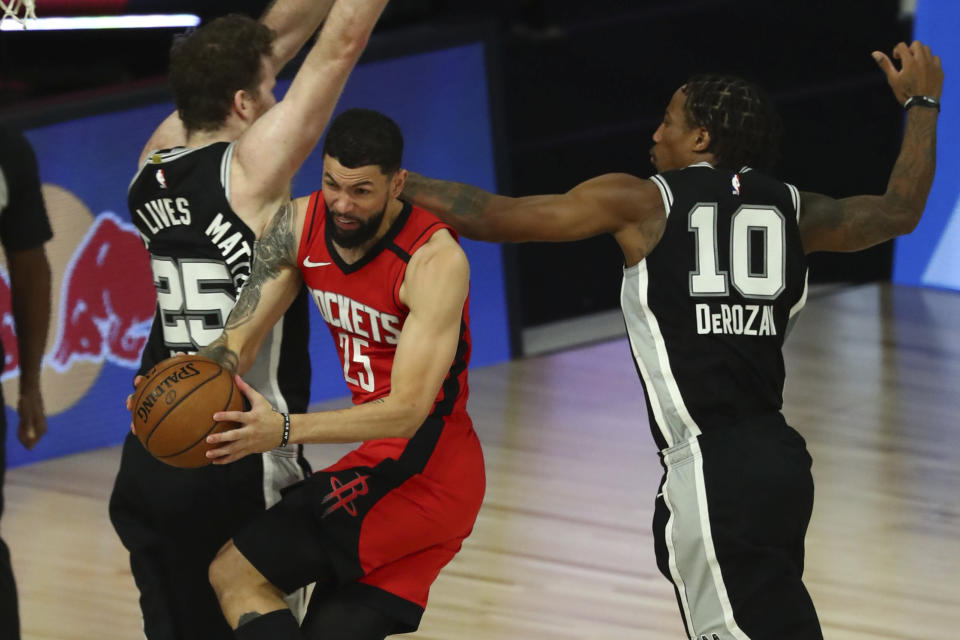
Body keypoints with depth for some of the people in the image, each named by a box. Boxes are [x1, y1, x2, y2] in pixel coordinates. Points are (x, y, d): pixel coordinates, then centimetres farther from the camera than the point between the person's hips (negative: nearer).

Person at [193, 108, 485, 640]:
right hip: (382, 459, 8)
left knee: (235, 573, -15)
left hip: (421, 469, -8)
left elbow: (407, 411, -28)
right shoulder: (300, 226, -2)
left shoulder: (434, 261, -22)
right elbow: (239, 341, -3)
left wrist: (286, 429, -40)